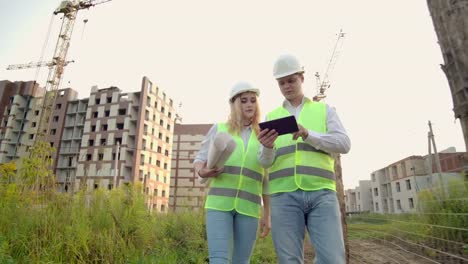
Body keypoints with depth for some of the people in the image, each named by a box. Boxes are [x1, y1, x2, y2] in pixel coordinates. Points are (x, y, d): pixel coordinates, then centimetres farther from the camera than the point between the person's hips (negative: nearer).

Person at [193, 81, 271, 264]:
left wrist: (267, 214, 10)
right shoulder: (219, 129, 8)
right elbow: (199, 160, 12)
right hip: (219, 202, -1)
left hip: (248, 207, 2)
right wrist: (202, 171, -12)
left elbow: (266, 181, 14)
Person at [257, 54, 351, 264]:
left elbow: (343, 144, 0)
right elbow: (266, 161, 6)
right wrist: (267, 147, -19)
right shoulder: (271, 117, 16)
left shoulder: (325, 110, 15)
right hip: (284, 195, 1)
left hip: (321, 193, 0)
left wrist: (307, 134, -17)